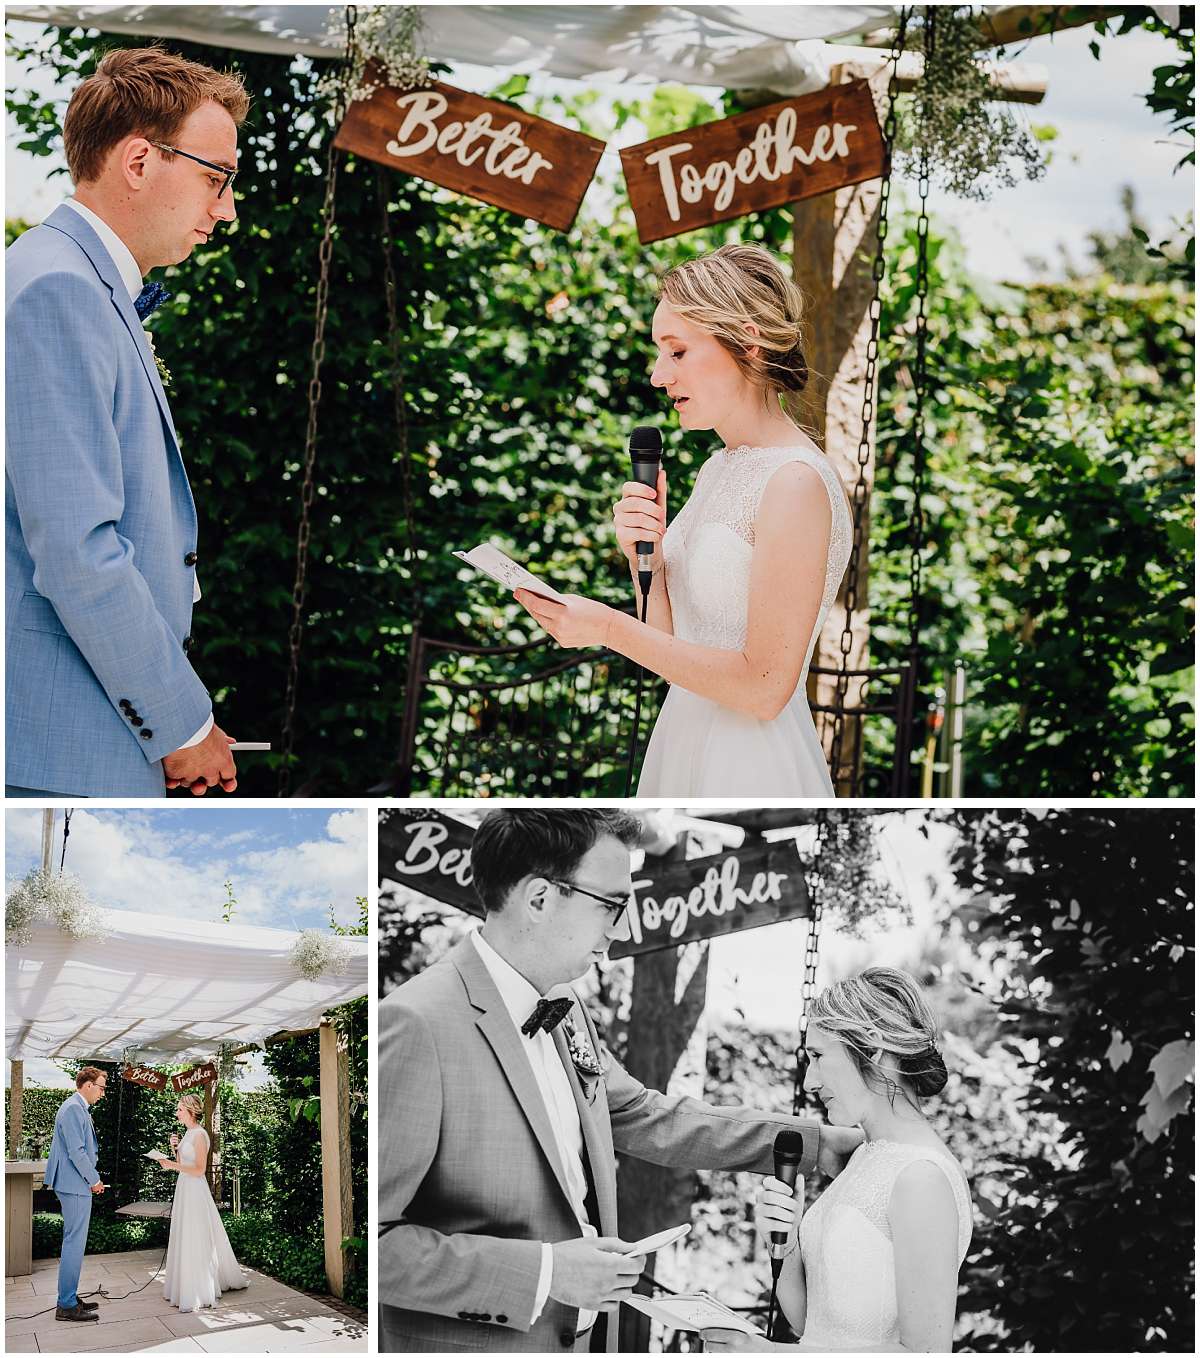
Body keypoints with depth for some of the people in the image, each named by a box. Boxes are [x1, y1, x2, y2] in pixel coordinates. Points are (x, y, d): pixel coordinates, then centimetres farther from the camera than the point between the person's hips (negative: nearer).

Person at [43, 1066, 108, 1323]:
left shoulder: (80, 1109, 16)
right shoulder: (73, 1109, -16)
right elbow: (76, 1152, -20)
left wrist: (93, 1179, 14)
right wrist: (95, 1181, -10)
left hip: (77, 1185, 11)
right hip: (76, 1186, -11)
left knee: (73, 1242, 15)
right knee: (74, 1243, -8)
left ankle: (68, 1299, 21)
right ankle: (66, 1306, -6)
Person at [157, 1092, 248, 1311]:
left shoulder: (199, 1135, -15)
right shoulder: (187, 1133, 13)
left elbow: (199, 1170, -19)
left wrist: (173, 1165, -27)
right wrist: (175, 1149, 5)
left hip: (195, 1191, -9)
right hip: (184, 1189, 9)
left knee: (195, 1242, -6)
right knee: (185, 1240, 13)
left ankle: (198, 1293, -1)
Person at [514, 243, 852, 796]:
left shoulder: (795, 483, -19)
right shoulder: (718, 466, 8)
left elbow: (764, 687, -22)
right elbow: (674, 637, 9)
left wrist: (611, 628, -22)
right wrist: (644, 560, -8)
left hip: (752, 766, -8)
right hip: (685, 744, 8)